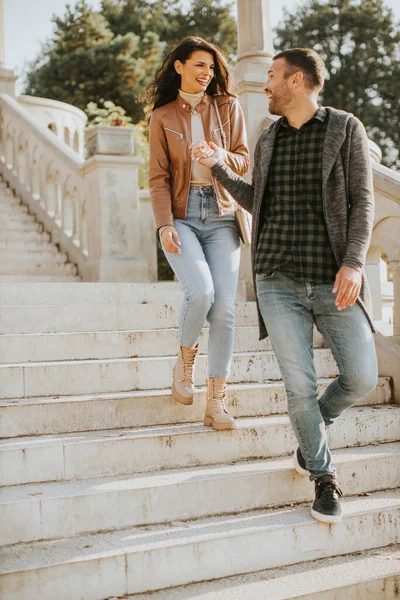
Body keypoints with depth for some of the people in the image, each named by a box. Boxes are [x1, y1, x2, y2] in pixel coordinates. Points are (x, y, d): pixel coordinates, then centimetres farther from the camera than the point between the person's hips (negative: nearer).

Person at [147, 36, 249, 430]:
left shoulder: (228, 107, 11)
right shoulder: (162, 117, 8)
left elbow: (244, 161, 9)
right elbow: (158, 177, 3)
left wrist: (220, 156, -13)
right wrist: (164, 225, -11)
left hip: (221, 216, 2)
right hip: (181, 216, -1)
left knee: (224, 308, -8)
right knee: (200, 292, -24)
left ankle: (216, 404, -1)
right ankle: (185, 361, 7)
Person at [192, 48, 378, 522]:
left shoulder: (345, 128, 1)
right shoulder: (267, 140, 13)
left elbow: (362, 201, -4)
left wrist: (354, 262, -17)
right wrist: (218, 167, 14)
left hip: (332, 280, -2)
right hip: (278, 280, 2)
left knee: (361, 378, -6)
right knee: (299, 385, -4)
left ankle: (318, 420, 27)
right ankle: (323, 476, 17)